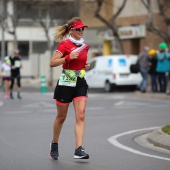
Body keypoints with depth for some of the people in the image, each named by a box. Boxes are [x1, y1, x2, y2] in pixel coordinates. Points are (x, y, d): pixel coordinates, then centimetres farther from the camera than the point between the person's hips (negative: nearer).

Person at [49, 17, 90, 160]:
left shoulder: (84, 46, 9)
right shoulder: (64, 44, -9)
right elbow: (52, 63, -15)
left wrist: (87, 65, 6)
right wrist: (68, 57, -25)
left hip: (80, 83, 4)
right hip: (66, 83, -4)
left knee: (81, 115, -12)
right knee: (61, 117, 9)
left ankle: (79, 149, -18)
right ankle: (54, 145, 30)